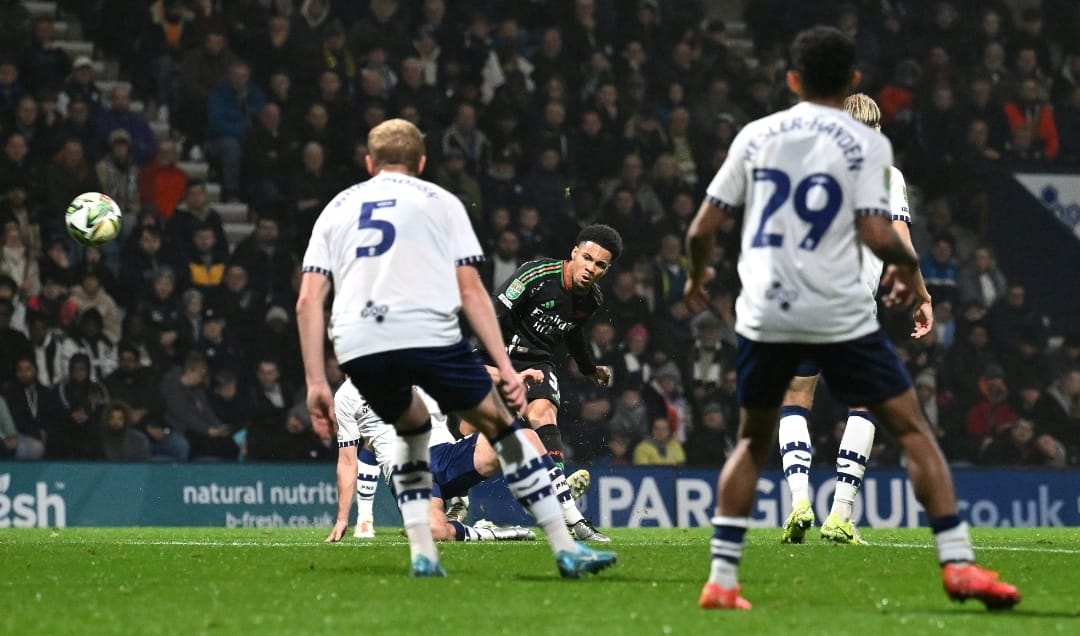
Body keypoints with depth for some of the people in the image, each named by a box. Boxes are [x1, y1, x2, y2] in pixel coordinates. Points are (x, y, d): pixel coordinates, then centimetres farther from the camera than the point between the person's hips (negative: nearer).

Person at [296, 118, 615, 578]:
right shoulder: (440, 201, 19)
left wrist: (316, 382, 13)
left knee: (411, 427, 30)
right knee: (500, 423, 14)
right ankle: (565, 549, 10)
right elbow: (470, 291, 8)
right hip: (426, 331, -3)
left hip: (356, 345, 3)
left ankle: (422, 552, 17)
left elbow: (308, 300, 14)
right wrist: (505, 366, 7)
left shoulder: (337, 208, 25)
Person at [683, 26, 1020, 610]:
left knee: (753, 441, 20)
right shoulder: (865, 143, -1)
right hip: (839, 315, -3)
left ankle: (721, 579, 11)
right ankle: (958, 564, -4)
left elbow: (703, 227, 8)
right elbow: (877, 235, -11)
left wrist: (697, 277, 28)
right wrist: (907, 266, 10)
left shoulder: (756, 136, 8)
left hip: (763, 314, 3)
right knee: (912, 429, 7)